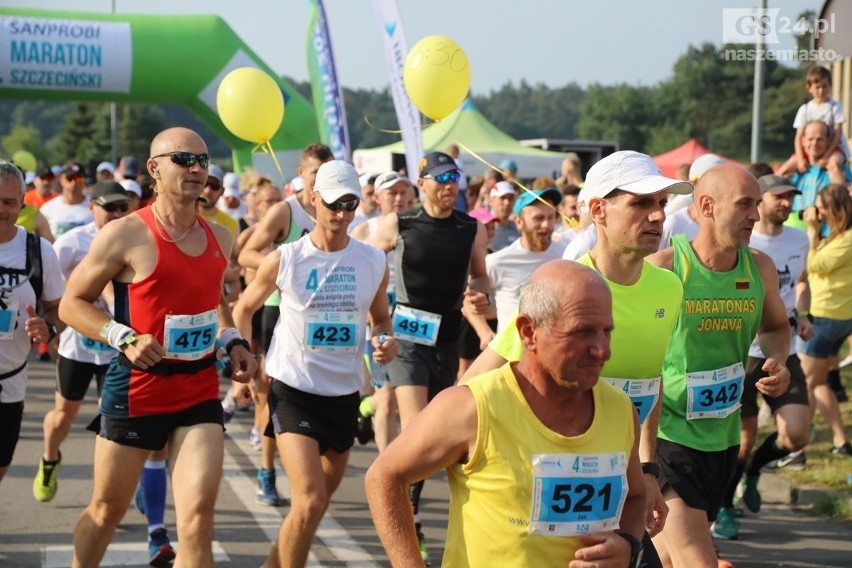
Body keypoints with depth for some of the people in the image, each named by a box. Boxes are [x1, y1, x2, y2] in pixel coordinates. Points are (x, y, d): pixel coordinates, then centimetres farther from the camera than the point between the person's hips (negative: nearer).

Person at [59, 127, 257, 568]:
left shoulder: (219, 237, 6)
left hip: (200, 391, 4)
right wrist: (124, 338, -21)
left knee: (198, 516, -9)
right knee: (106, 510, 12)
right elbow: (72, 304, -7)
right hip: (137, 388, -3)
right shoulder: (125, 234, -12)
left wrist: (233, 341, 7)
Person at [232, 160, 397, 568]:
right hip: (294, 391, -4)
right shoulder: (284, 260, -8)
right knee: (309, 502, -18)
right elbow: (244, 308, 8)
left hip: (345, 394, 4)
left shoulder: (374, 262, -1)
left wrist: (386, 340, -7)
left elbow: (380, 318, 15)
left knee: (320, 500, 18)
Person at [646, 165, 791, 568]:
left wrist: (777, 361, -2)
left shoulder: (760, 268, 2)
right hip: (666, 434, -6)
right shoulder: (663, 267, -14)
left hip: (723, 439, 6)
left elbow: (776, 326, 21)